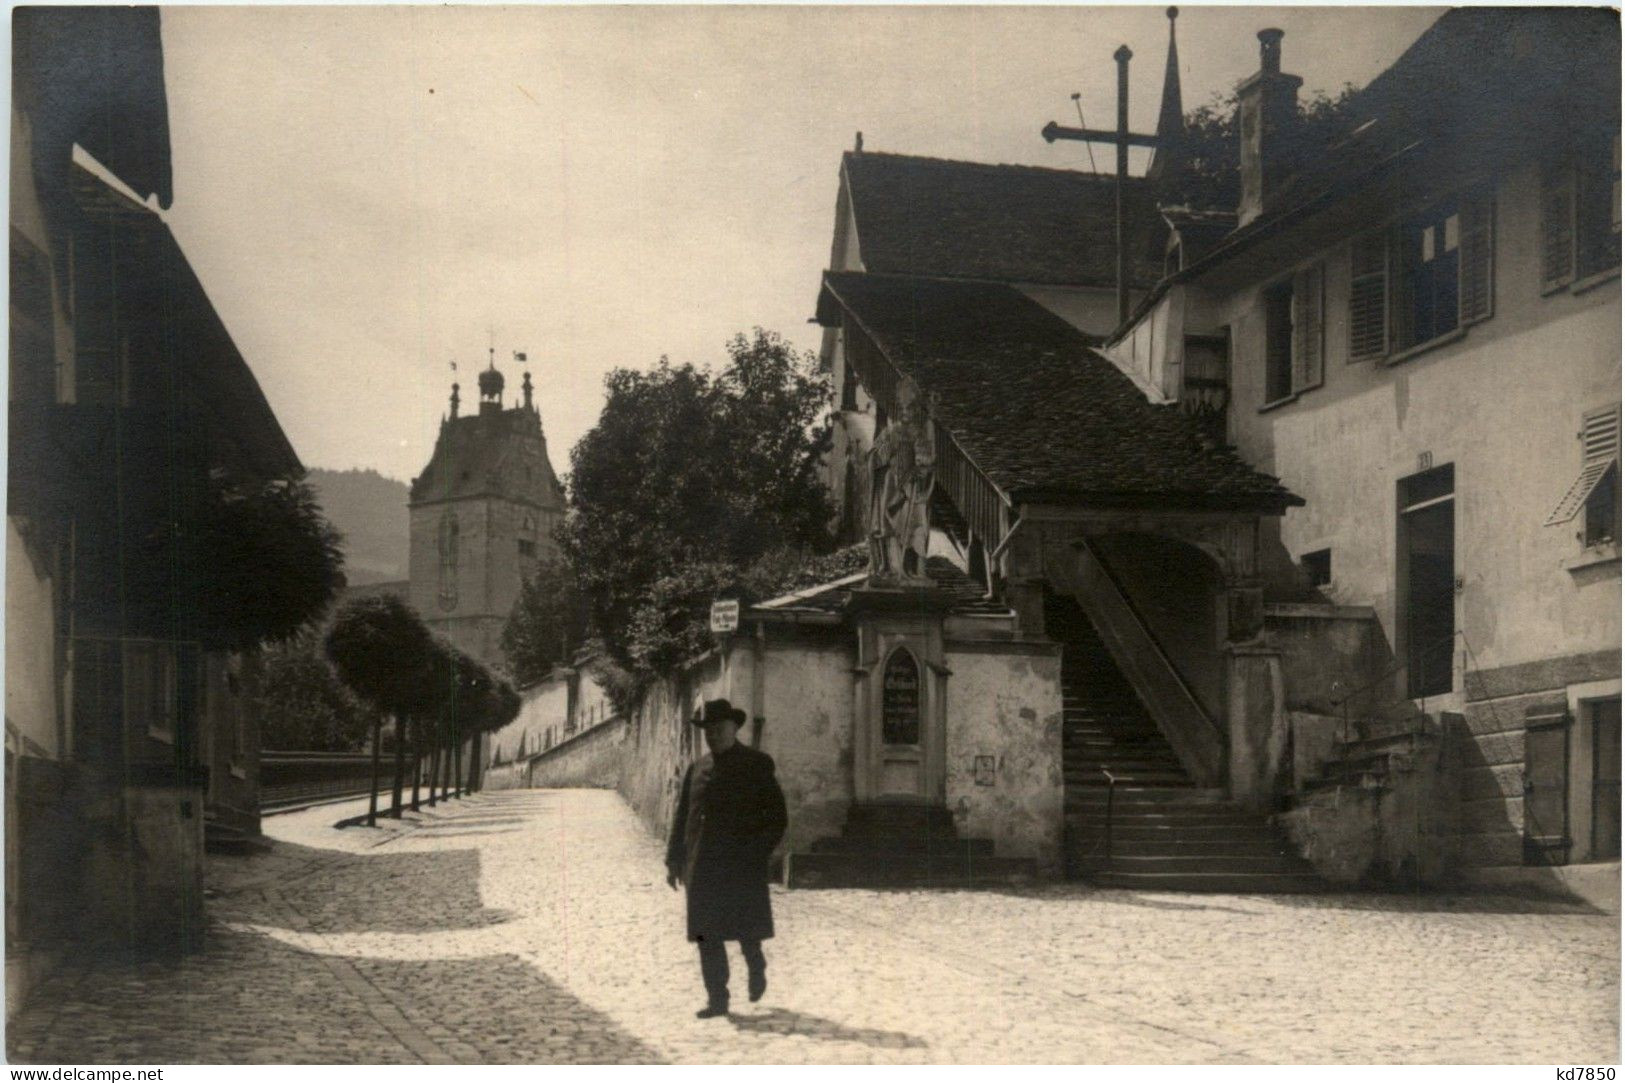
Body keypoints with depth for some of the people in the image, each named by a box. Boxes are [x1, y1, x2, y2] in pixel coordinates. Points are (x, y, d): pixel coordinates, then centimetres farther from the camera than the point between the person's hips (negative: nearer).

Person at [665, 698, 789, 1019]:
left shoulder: (757, 765, 0)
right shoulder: (698, 769, 12)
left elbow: (777, 818, -2)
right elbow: (682, 816, 16)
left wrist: (757, 854, -12)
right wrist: (674, 859, 11)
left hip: (742, 867, -4)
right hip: (703, 867, 4)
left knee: (747, 930, 0)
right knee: (707, 935, 2)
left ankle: (756, 969, 30)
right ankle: (717, 999, 8)